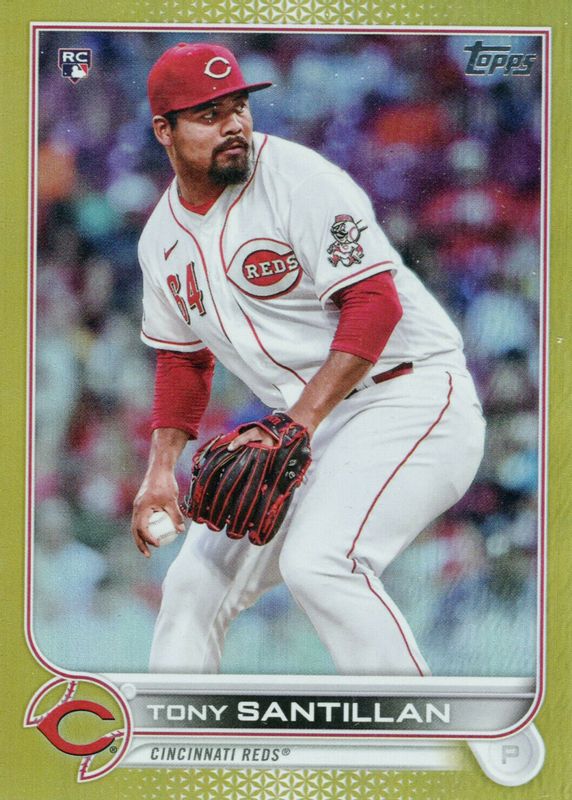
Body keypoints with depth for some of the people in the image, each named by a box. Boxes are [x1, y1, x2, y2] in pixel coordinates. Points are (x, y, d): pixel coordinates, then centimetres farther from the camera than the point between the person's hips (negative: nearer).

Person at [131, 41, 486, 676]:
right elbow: (183, 357, 21)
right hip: (307, 427, 8)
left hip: (411, 397, -7)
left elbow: (374, 302, -21)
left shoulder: (298, 179, -15)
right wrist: (160, 471, 8)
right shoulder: (163, 238, 8)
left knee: (317, 562, -28)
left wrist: (298, 424, -28)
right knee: (197, 580, 6)